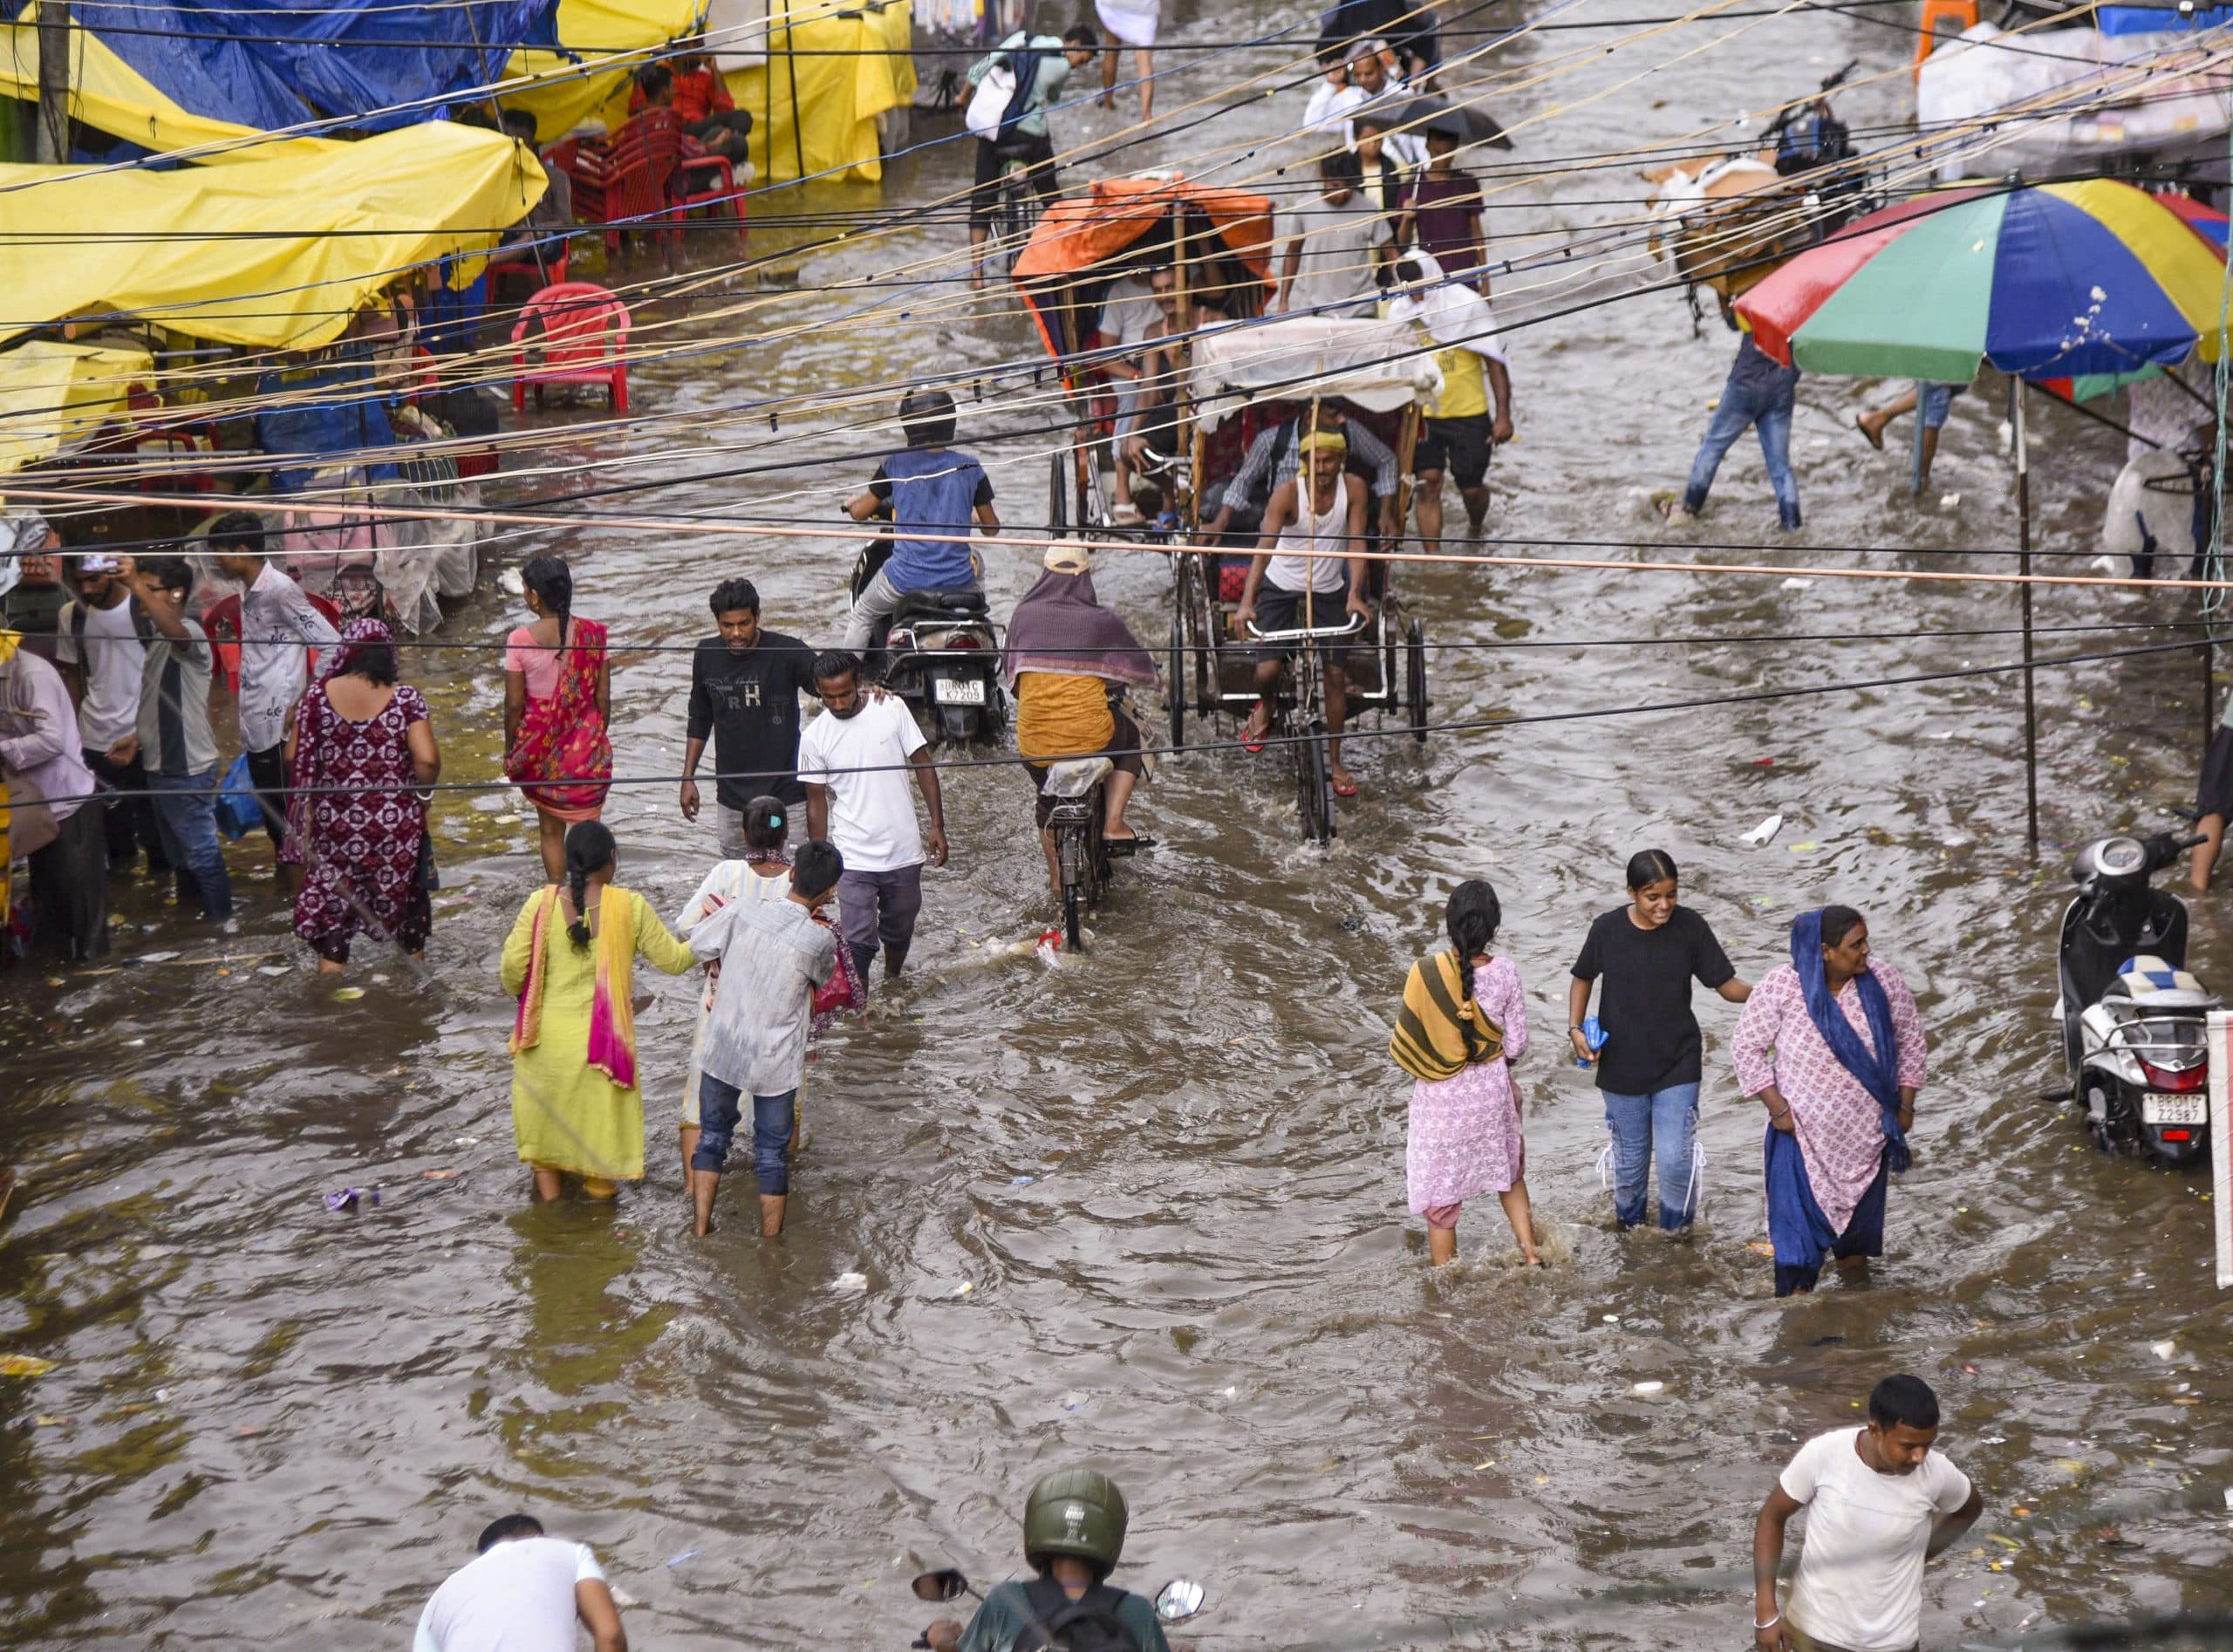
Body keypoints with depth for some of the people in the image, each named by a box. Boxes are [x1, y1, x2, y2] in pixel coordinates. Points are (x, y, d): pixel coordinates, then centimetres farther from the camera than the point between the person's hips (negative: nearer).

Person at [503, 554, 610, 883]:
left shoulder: (520, 641, -14)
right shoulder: (592, 634, -9)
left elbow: (514, 704, -9)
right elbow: (603, 697, -3)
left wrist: (510, 750, 5)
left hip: (540, 745, 0)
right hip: (586, 747, 0)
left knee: (550, 830, 17)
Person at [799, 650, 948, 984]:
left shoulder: (892, 709, -6)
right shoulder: (814, 737, -8)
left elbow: (923, 765, 1)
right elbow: (816, 803, -1)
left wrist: (937, 825, -3)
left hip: (903, 853, 2)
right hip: (853, 860, -2)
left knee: (899, 932, 19)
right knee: (857, 942, -9)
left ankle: (892, 983, 44)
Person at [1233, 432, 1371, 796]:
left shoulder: (1353, 489, -13)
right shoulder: (1287, 493, -21)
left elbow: (1356, 543, -18)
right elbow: (1265, 547, -28)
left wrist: (1354, 594, -33)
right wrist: (1247, 602, -40)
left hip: (1328, 590, 2)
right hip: (1280, 588, -2)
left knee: (1336, 674, -1)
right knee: (1267, 670, -12)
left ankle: (1335, 762, 14)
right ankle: (1265, 706, 28)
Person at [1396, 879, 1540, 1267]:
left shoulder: (1425, 974, -21)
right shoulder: (1503, 973, -15)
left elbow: (1406, 1045, -12)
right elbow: (1516, 1044, -5)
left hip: (1439, 1099, -3)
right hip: (1491, 1091, 3)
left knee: (1440, 1192, 12)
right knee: (1509, 1175, 28)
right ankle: (1531, 1254, 30)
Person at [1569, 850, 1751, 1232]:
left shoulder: (1690, 927, -13)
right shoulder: (1607, 929, -11)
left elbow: (1725, 984, -8)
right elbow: (1583, 978, 6)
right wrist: (1575, 1028, -7)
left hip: (1677, 1065, -1)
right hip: (1622, 1066, 1)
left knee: (1676, 1161, -7)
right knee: (1630, 1160, 15)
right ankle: (1629, 1228, 41)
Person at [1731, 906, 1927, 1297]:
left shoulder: (1884, 983, -10)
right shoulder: (1781, 985, -17)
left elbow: (1910, 1043, 4)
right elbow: (1747, 1045, -8)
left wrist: (1905, 1107, 3)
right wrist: (1777, 1107, -11)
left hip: (1866, 1136, 3)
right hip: (1802, 1133, -3)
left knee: (1860, 1224, 17)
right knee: (1799, 1225, -5)